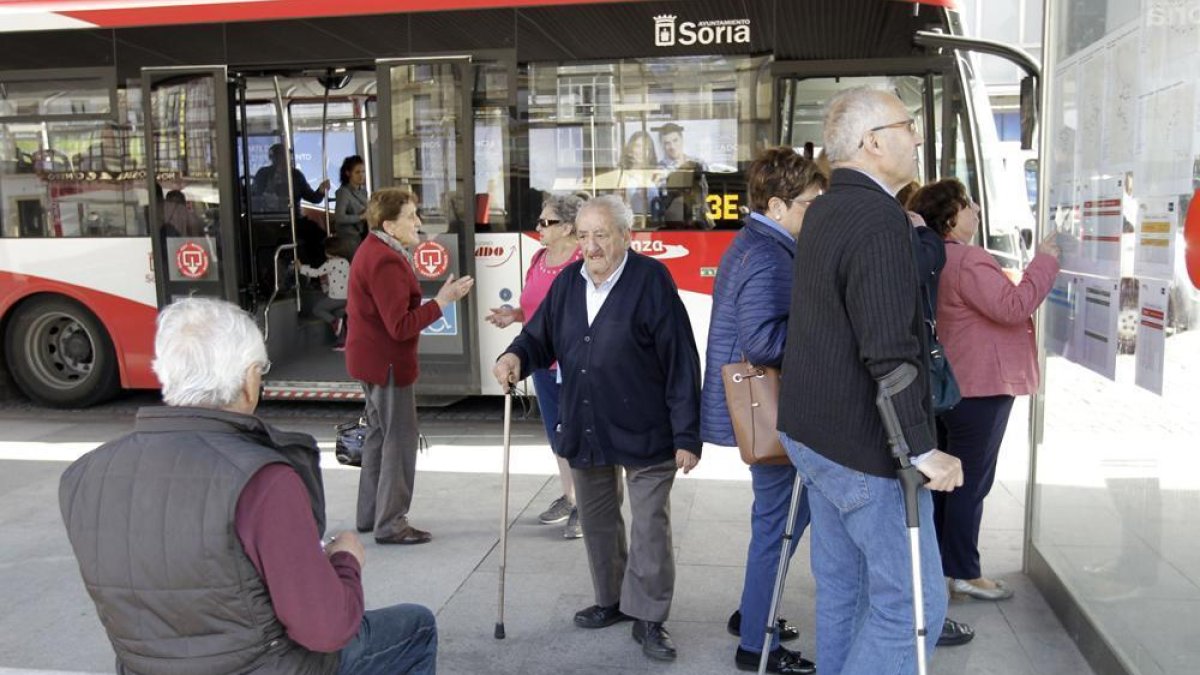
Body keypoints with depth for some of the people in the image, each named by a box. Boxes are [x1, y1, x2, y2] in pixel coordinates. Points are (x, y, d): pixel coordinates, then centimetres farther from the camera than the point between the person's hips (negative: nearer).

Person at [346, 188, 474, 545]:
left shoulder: (372, 251, 12)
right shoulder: (387, 261, -22)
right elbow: (400, 326, -26)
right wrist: (441, 301, -24)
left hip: (372, 359, 11)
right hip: (386, 362, -11)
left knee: (379, 435, 19)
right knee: (399, 439, -3)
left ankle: (369, 515, 30)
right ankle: (391, 524, 4)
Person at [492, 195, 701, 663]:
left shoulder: (651, 280, -14)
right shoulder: (568, 282, 4)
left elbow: (681, 361, -15)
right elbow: (541, 336, 11)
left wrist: (687, 435, -15)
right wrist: (517, 356, -15)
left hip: (645, 432, -6)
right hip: (585, 429, 6)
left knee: (649, 527, 1)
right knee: (597, 521, 18)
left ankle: (648, 618, 17)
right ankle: (611, 600, 37)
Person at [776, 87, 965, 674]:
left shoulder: (822, 212, 10)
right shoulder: (880, 218, -20)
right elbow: (890, 352, -25)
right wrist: (923, 448, -20)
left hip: (813, 430, 10)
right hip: (865, 445, -10)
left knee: (840, 586, 18)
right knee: (913, 600, 1)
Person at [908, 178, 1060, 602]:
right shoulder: (968, 260, -20)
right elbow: (1013, 307, -24)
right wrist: (1044, 264, -14)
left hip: (945, 386, 10)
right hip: (979, 389, -10)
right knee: (972, 482, -1)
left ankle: (936, 565, 25)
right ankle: (963, 573, 8)